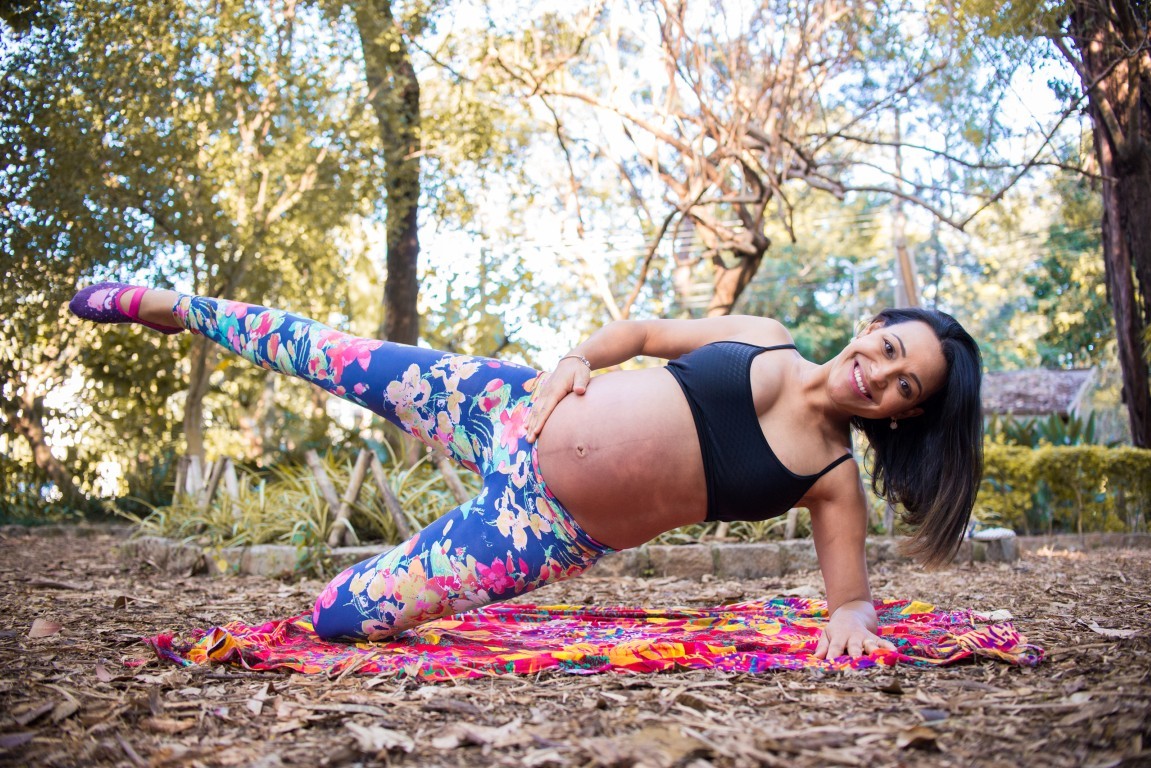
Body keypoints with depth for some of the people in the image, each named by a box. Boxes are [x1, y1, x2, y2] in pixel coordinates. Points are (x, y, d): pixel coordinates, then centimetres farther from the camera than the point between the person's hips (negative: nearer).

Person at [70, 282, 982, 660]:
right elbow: (641, 328, 9)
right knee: (348, 364, 7)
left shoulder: (832, 477, -5)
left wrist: (850, 618, -24)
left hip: (554, 536, -1)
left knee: (340, 618, -10)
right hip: (522, 415, 2)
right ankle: (174, 307, 30)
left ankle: (412, 575, 24)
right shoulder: (764, 337, -1)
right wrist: (573, 360, -8)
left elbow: (855, 593, -2)